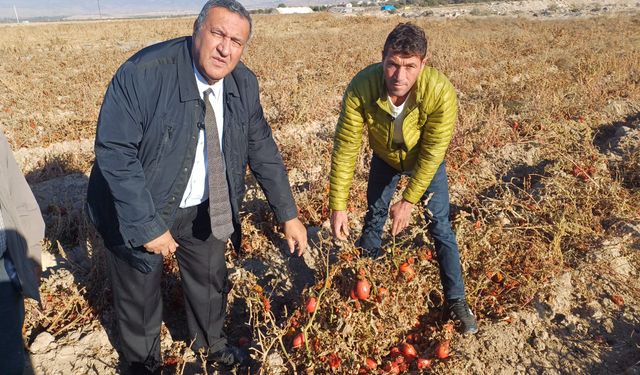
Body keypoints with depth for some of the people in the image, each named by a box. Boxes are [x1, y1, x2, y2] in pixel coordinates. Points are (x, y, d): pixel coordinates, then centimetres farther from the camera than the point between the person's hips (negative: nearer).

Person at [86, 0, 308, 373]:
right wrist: (147, 226, -27)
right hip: (139, 209, -4)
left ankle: (211, 341, 54)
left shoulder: (244, 83, -11)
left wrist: (288, 215, -4)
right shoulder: (143, 72, -27)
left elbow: (262, 149, -3)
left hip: (203, 208, 5)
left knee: (211, 277, 23)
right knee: (140, 295, 17)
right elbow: (114, 152, -27)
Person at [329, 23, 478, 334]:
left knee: (440, 228, -2)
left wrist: (409, 201, -26)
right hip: (384, 158, 2)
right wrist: (338, 206, -27)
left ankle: (456, 300, 16)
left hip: (425, 161, -2)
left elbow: (432, 154, -29)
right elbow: (346, 147, -29)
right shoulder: (361, 87, -35)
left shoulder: (441, 92, -39)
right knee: (373, 219, 15)